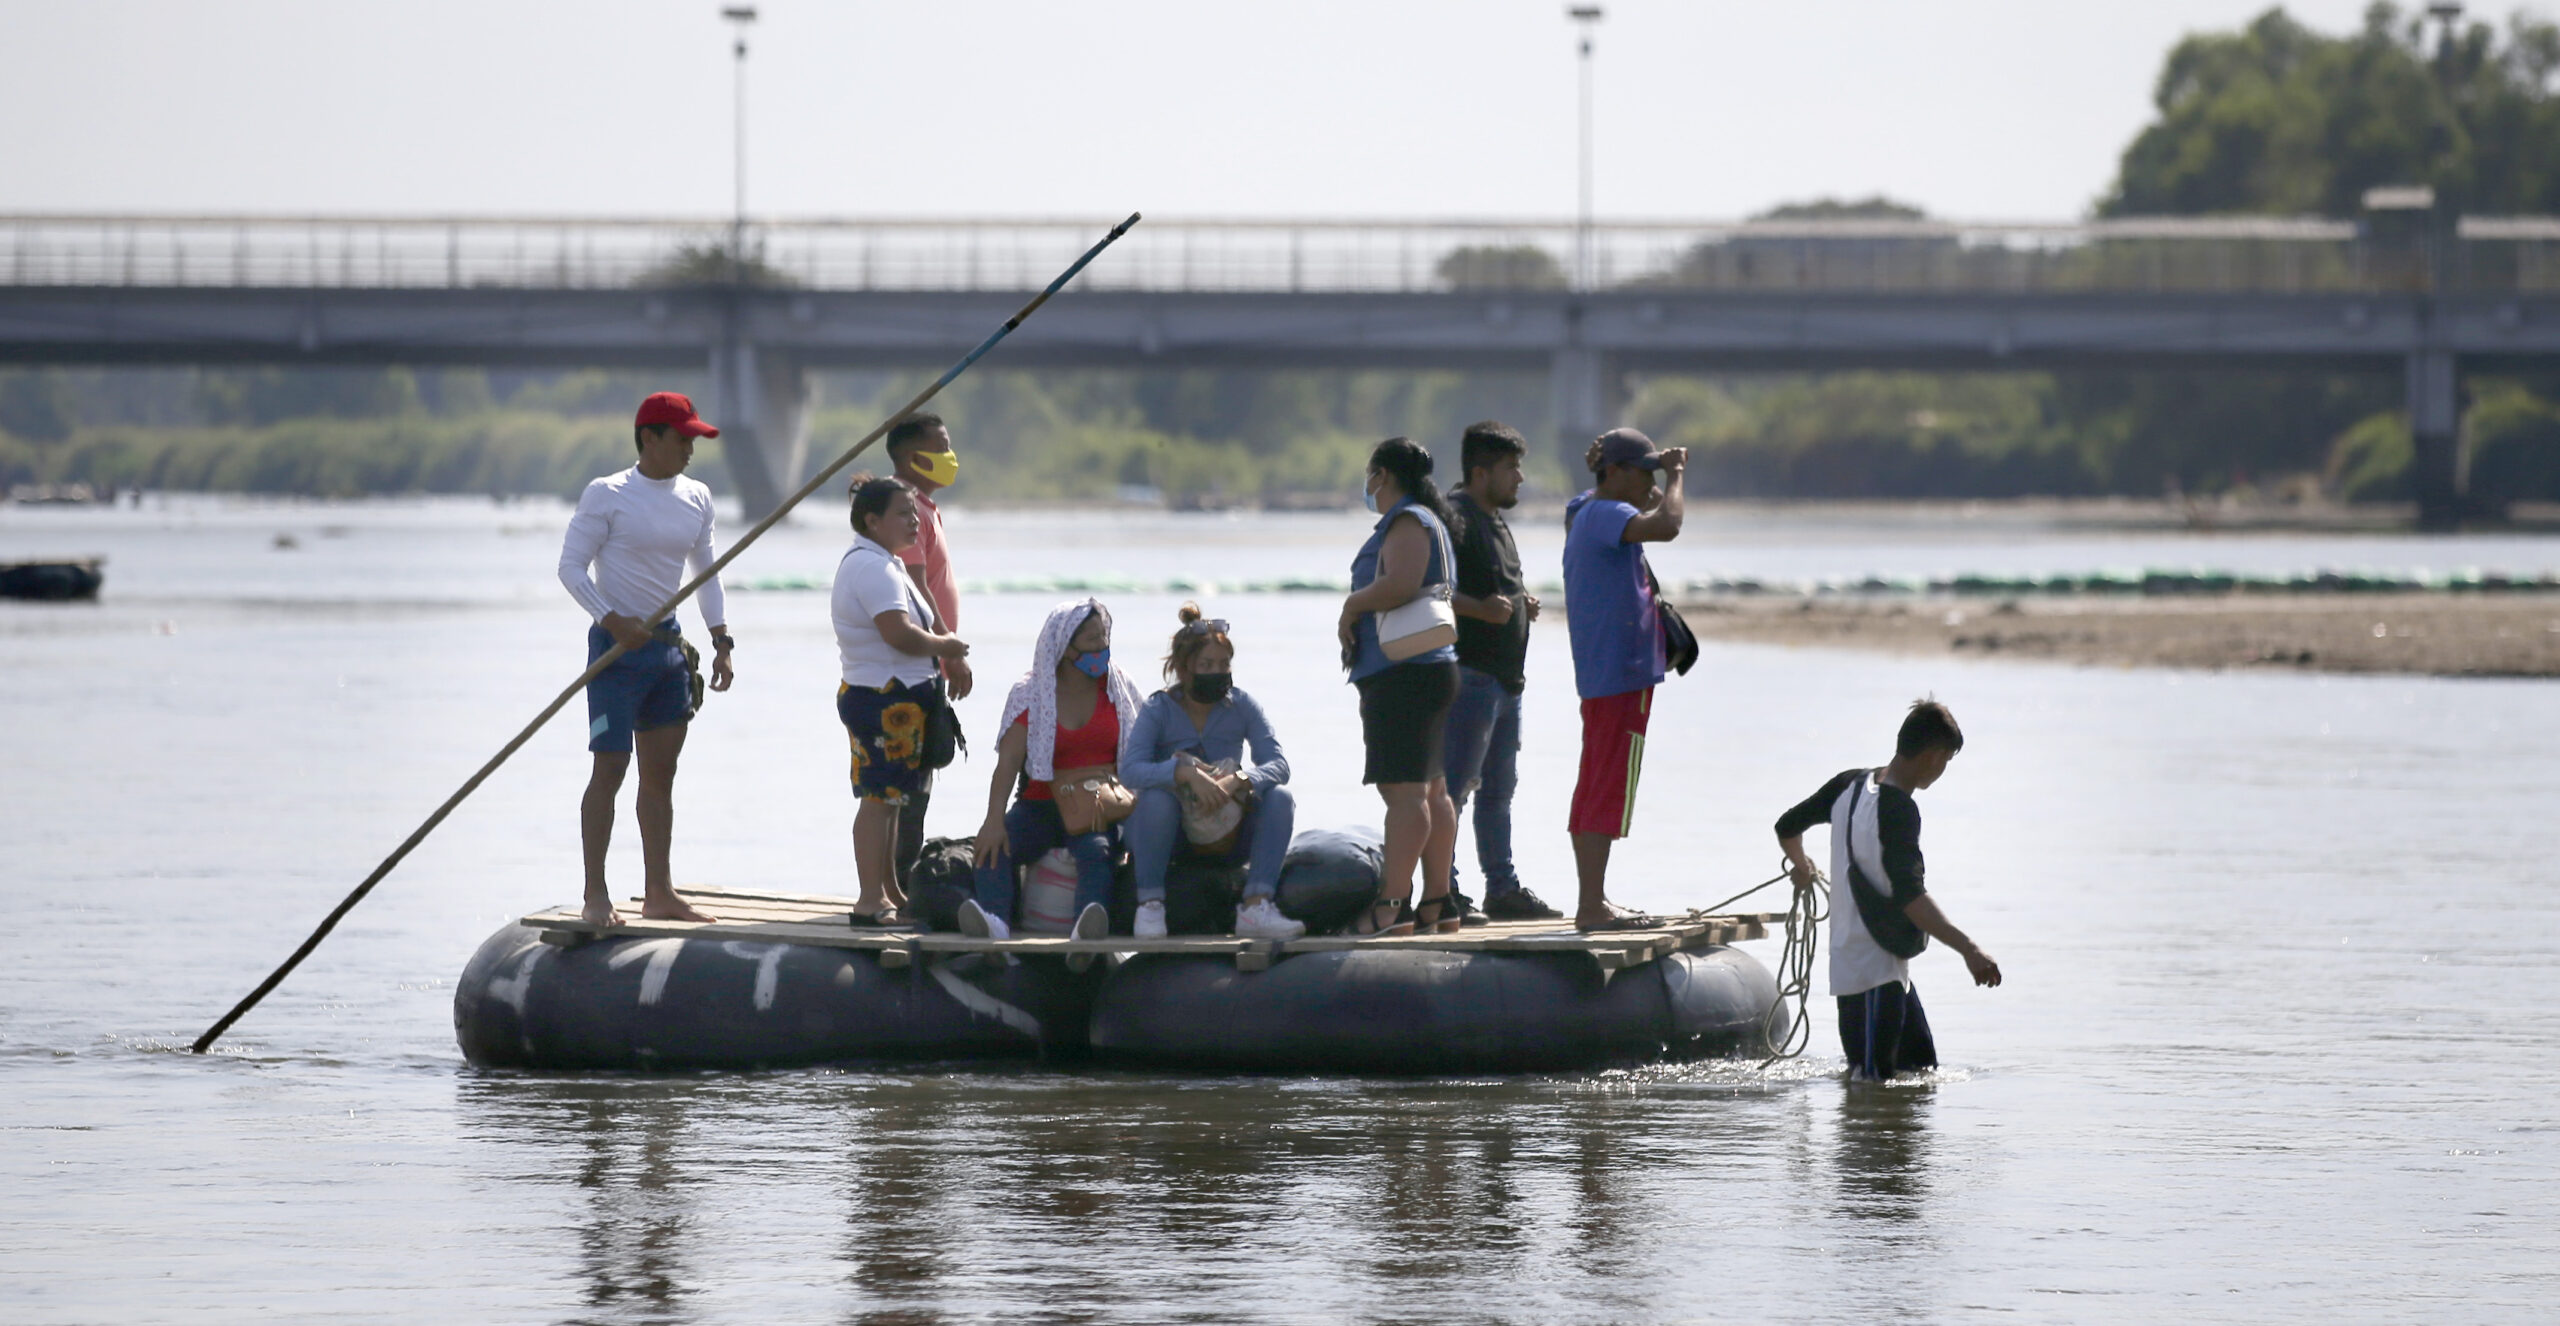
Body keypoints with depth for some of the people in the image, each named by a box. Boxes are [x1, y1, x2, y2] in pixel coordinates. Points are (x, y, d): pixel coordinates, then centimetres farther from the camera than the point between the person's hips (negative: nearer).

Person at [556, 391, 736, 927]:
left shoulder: (695, 498, 10)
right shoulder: (607, 495, -9)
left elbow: (706, 573, 19)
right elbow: (571, 566, -10)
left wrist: (721, 642, 11)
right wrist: (614, 622, -21)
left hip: (668, 643, 7)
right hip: (618, 643, -7)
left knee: (661, 774, 8)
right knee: (609, 768, -8)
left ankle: (659, 893, 12)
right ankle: (595, 896, -6)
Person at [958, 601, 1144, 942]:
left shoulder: (1117, 690, 10)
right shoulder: (1031, 694, 3)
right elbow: (1008, 761, -8)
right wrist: (994, 820, -23)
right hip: (1040, 807, 1)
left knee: (1095, 850, -35)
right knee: (995, 846, -29)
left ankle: (1089, 926, -60)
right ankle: (994, 918, -52)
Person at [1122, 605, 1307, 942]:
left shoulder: (1241, 706, -1)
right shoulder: (1159, 710, -8)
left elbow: (1278, 765, -13)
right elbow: (1131, 770, -24)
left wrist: (1236, 781, -35)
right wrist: (1186, 773, -42)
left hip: (1227, 834, 3)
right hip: (1172, 836, -3)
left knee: (1279, 798, -23)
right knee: (1157, 796, -34)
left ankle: (1257, 905, -32)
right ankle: (1150, 904, -28)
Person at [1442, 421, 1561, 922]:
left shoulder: (1495, 521, 20)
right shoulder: (1453, 518, -12)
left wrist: (1522, 602, 13)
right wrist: (1480, 608, -28)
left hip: (1504, 678, 11)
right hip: (1469, 674, -11)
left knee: (1498, 787, 16)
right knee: (1453, 786, -10)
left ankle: (1503, 888, 22)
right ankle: (1442, 892, -11)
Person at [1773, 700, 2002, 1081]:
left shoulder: (1850, 785, 5)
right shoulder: (1898, 810, -20)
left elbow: (1788, 827, 18)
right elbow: (1911, 897, -29)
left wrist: (1800, 867, 40)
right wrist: (1968, 949, -36)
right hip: (1873, 973, -9)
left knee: (1921, 1065, 15)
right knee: (1871, 1083, -9)